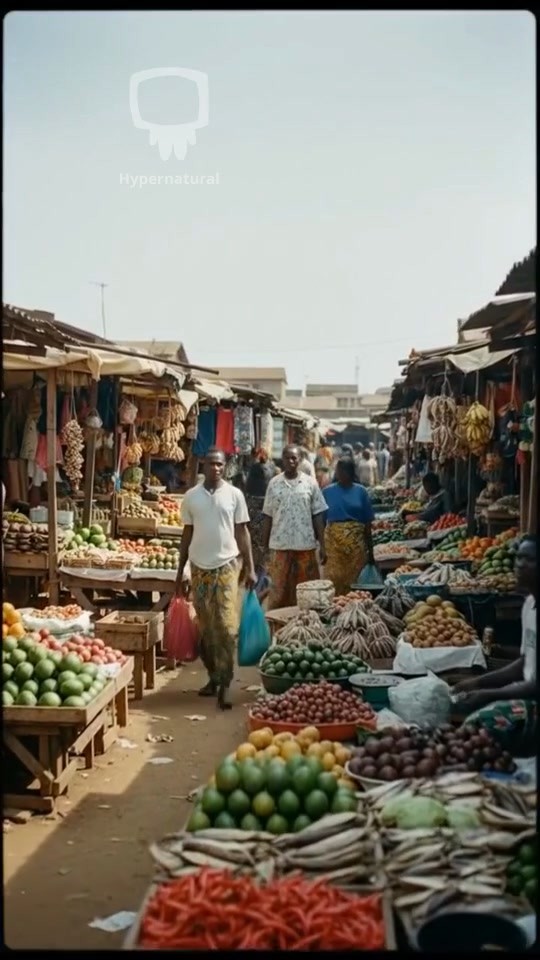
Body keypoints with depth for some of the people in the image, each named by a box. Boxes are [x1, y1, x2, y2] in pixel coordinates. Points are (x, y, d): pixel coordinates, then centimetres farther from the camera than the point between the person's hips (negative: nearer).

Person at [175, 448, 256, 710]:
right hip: (199, 567, 2)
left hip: (226, 565, -2)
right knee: (205, 627, 8)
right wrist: (180, 572, 9)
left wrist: (250, 568, -2)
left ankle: (225, 684, -4)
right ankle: (213, 676, 21)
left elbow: (242, 532, 4)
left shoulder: (234, 494, 1)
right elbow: (187, 535, 10)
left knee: (226, 626, -7)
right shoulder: (191, 496, 5)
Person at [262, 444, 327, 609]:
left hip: (306, 545, 0)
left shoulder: (310, 483, 1)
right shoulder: (274, 484, 3)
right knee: (278, 589, 4)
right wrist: (265, 546, 5)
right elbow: (268, 517, 7)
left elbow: (318, 516, 3)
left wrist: (322, 545, -1)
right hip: (280, 545, 0)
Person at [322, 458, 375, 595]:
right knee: (334, 581, -3)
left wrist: (370, 549, 4)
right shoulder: (327, 492, 3)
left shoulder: (360, 491, 3)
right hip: (333, 541, 0)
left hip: (356, 541, 0)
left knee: (356, 582, 1)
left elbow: (367, 522, 5)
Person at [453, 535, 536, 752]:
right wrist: (479, 681, 6)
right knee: (460, 709, 4)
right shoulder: (530, 603, 8)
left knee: (478, 725, -24)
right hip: (528, 692, 10)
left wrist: (489, 694, -19)